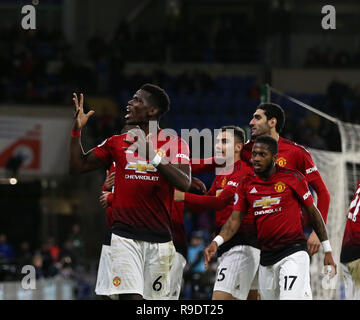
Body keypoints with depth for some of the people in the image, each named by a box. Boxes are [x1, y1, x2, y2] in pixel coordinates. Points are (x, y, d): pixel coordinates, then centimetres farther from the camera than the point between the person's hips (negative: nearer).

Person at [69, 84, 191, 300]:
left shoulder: (174, 143, 3)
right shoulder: (117, 142, 12)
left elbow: (184, 183, -12)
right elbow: (78, 167, 16)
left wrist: (154, 156, -21)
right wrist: (77, 129, 6)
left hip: (159, 239, -1)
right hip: (125, 236, 1)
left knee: (156, 297, 4)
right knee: (130, 296, -15)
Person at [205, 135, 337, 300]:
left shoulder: (293, 178, -3)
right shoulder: (246, 184, 7)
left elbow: (313, 213, 5)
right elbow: (235, 220, 5)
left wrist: (327, 251, 6)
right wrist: (216, 242, -13)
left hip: (294, 252, -5)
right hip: (266, 255, 5)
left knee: (292, 297, -24)